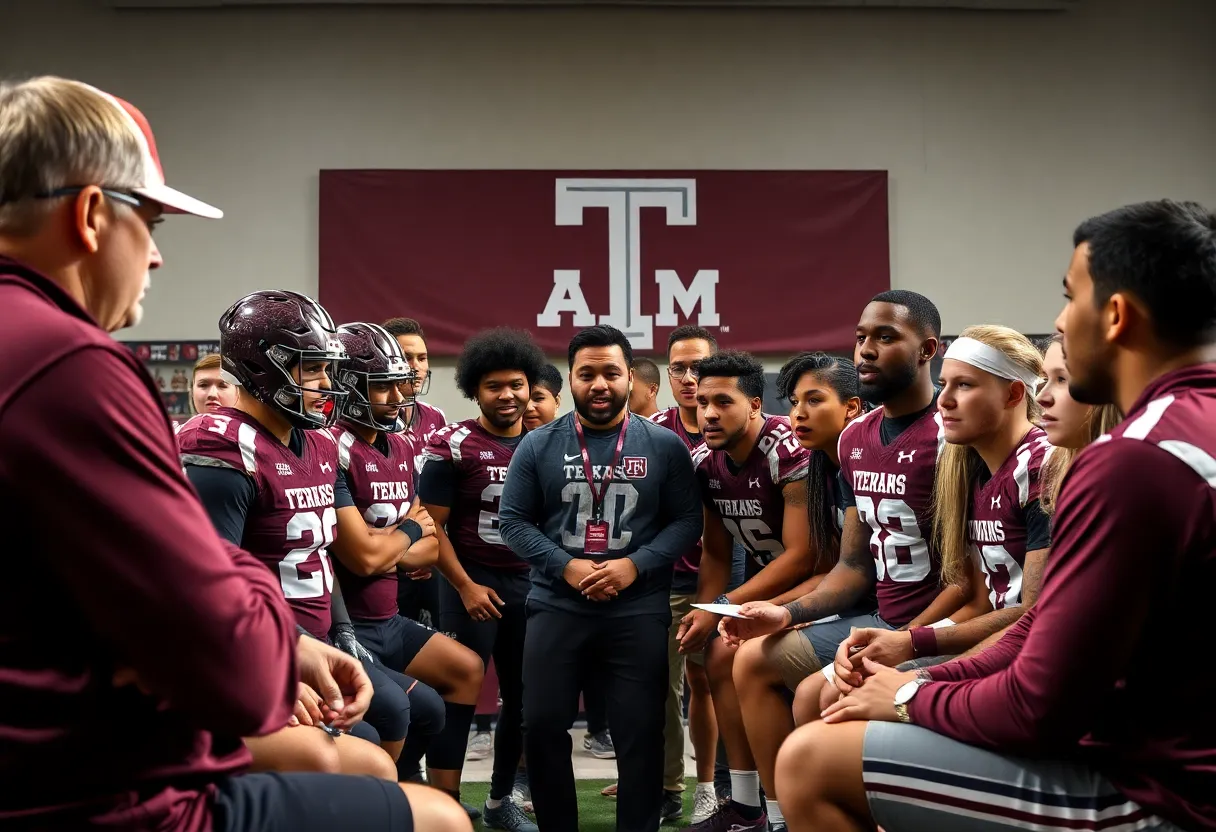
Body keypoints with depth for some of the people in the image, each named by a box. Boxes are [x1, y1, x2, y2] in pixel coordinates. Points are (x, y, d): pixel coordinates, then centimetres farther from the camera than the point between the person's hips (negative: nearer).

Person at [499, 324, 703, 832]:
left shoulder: (664, 446, 2)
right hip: (555, 607, 1)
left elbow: (687, 521, 0)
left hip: (639, 611, -1)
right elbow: (513, 521, 2)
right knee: (543, 725, 3)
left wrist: (635, 565, -14)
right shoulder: (538, 446, 3)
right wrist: (565, 566, -12)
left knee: (640, 732, 3)